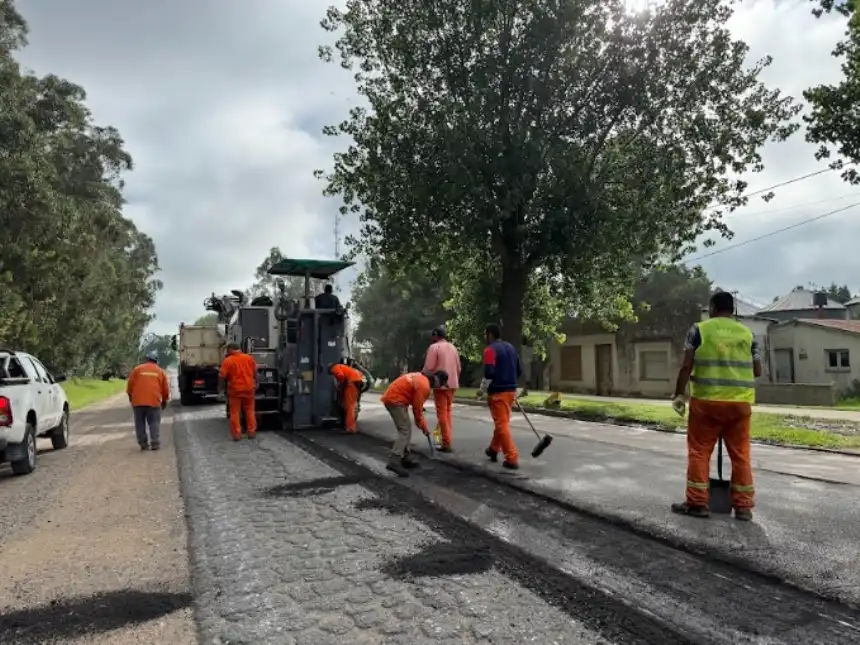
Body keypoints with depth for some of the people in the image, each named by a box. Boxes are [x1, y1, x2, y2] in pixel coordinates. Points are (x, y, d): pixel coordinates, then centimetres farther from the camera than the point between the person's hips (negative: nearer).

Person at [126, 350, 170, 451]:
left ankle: (143, 444, 10)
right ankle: (155, 444, -1)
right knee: (154, 423, 5)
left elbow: (130, 385, 8)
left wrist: (130, 397, 23)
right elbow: (165, 389, 12)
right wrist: (165, 401, 25)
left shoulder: (137, 369, 9)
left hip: (138, 401, 1)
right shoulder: (160, 371, 11)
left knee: (140, 423, 10)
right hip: (154, 401, 0)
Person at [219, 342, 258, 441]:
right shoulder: (249, 357, 3)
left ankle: (237, 434, 4)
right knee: (250, 411, 13)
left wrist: (220, 389, -1)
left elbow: (222, 376, -9)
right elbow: (255, 371, 10)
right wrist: (256, 383, 20)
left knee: (235, 412, 5)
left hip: (235, 389, -3)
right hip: (249, 388, 3)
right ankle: (251, 432, 14)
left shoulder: (227, 360, -8)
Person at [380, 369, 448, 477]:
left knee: (406, 430, 15)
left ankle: (404, 459, 20)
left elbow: (416, 405, 22)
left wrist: (423, 424, 21)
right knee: (405, 431, -13)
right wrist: (423, 426, 2)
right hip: (395, 400, -11)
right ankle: (394, 462, -22)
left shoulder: (422, 378, 14)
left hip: (392, 397, 11)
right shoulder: (424, 385, -17)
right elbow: (417, 409, -12)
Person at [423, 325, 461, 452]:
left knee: (442, 413, -3)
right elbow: (459, 368, 14)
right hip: (452, 384, 7)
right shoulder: (453, 347, 12)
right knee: (448, 412, 16)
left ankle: (446, 443, -5)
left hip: (440, 384, -7)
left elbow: (428, 367, -14)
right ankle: (447, 440, 20)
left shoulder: (434, 347, -8)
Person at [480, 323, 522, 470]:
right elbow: (519, 370, 14)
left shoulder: (490, 349, -12)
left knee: (502, 424, -4)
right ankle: (494, 450, 34)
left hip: (498, 392, -8)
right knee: (501, 422, 20)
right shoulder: (510, 347, 12)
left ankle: (512, 459, -5)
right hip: (511, 390, 8)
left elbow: (489, 373, -21)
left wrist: (483, 389, -6)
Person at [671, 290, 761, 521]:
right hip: (740, 402, 3)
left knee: (699, 452, 5)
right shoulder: (747, 333, 9)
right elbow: (757, 371, 9)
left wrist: (679, 394, -1)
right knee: (740, 454, 11)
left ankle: (697, 502, 8)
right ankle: (743, 506, 16)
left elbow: (686, 366, -7)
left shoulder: (699, 329, -1)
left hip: (707, 401, -3)